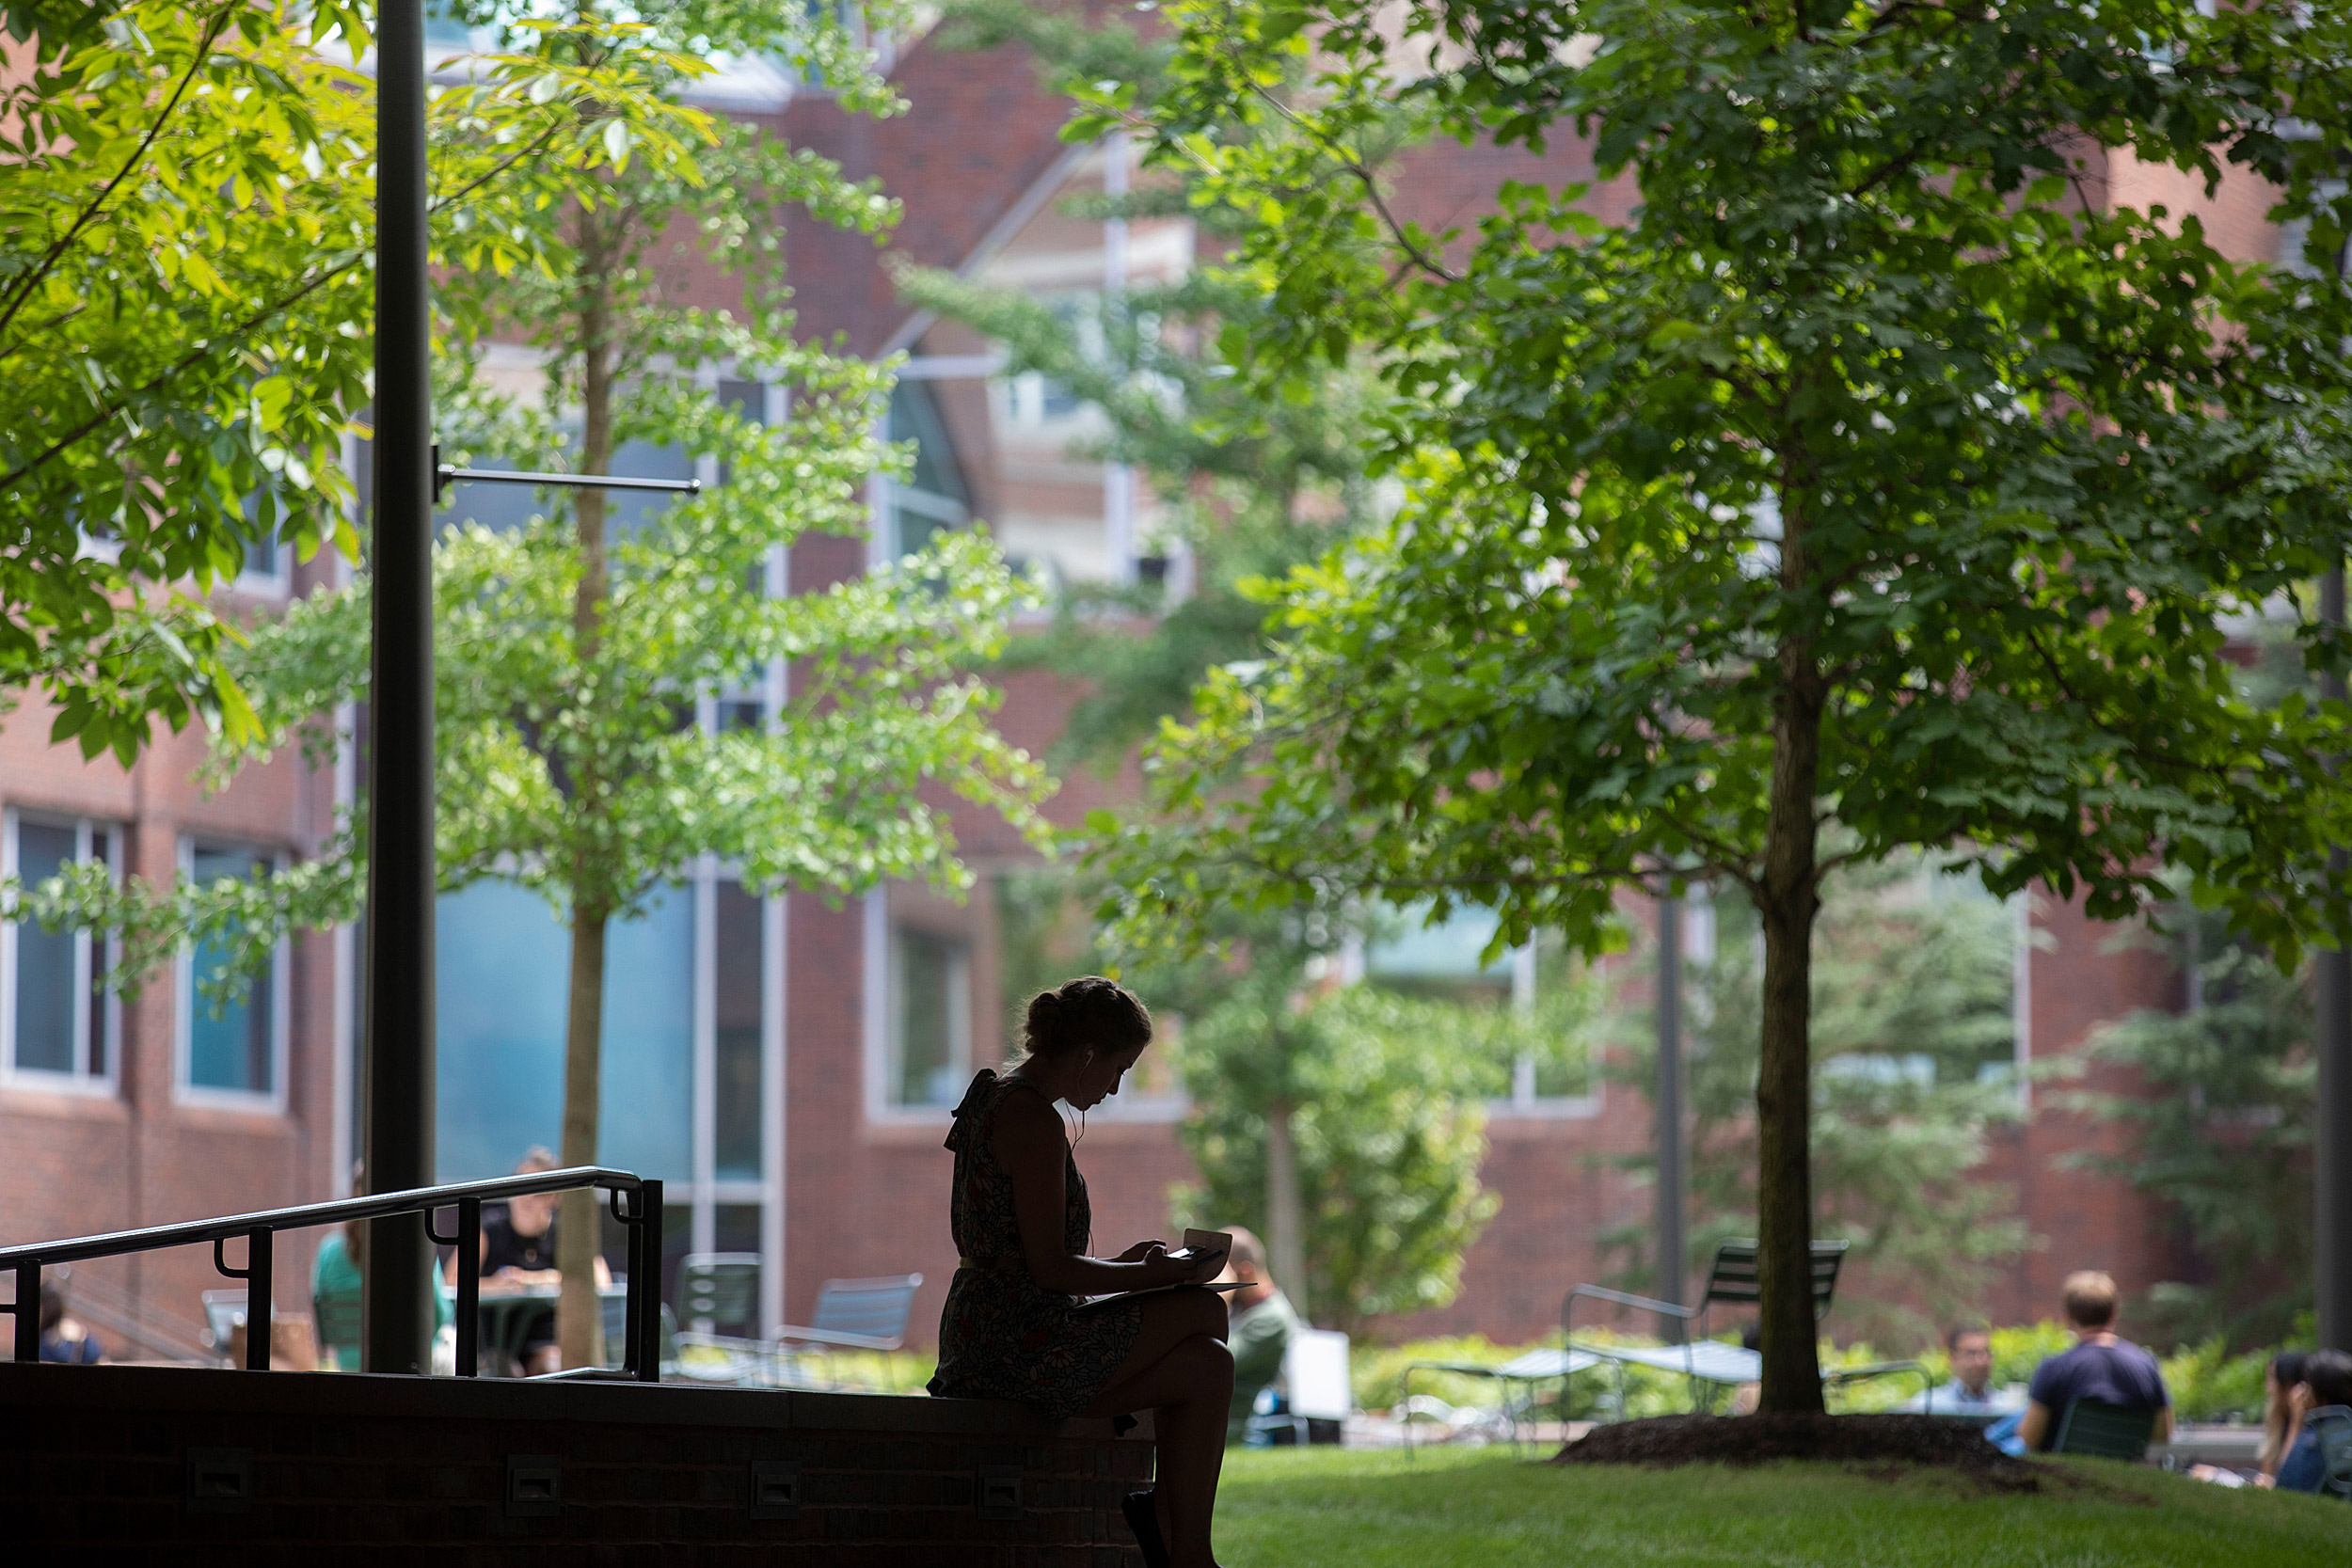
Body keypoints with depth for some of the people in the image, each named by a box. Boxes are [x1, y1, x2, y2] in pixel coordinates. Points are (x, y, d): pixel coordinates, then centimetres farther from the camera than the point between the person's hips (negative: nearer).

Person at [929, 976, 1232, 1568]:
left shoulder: (994, 1099, 17)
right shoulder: (1034, 1120, -15)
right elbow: (1049, 1269, -18)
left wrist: (1126, 1263, 15)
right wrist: (1152, 1275, -7)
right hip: (1018, 1342, -10)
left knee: (1206, 1365, 9)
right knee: (1205, 1312, -6)